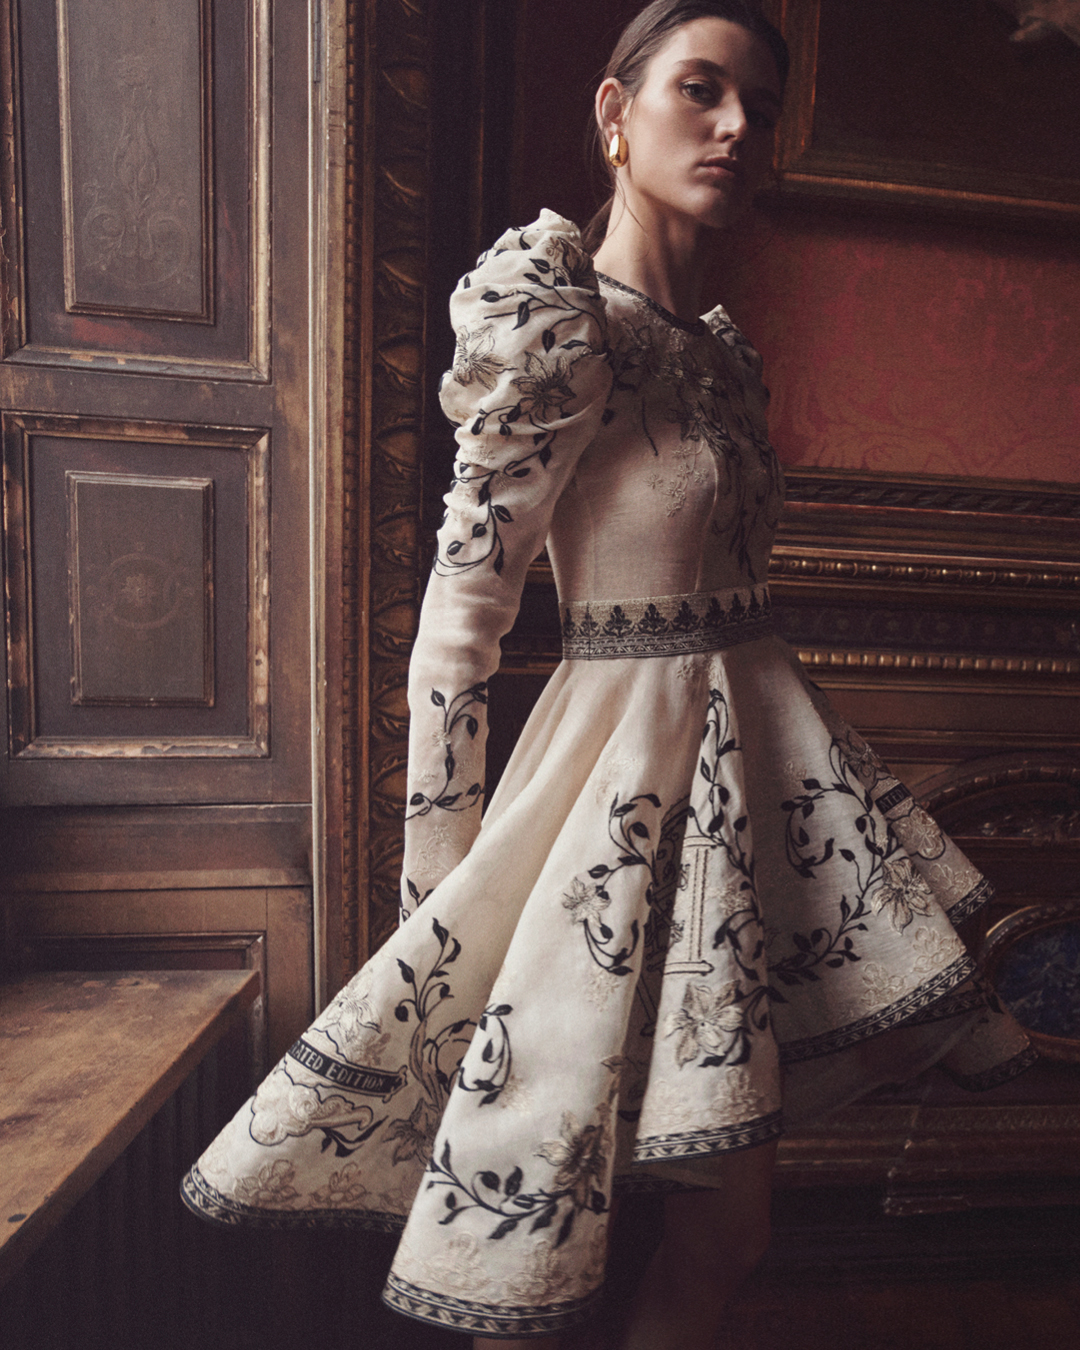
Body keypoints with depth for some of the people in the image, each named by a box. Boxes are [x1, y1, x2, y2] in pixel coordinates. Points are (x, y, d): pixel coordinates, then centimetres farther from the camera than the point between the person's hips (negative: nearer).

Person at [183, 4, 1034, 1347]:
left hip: (755, 750, 8)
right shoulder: (554, 316, -9)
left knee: (728, 1212, 16)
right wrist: (439, 881, -14)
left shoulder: (725, 351, 15)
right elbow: (462, 606, -14)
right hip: (627, 760, -7)